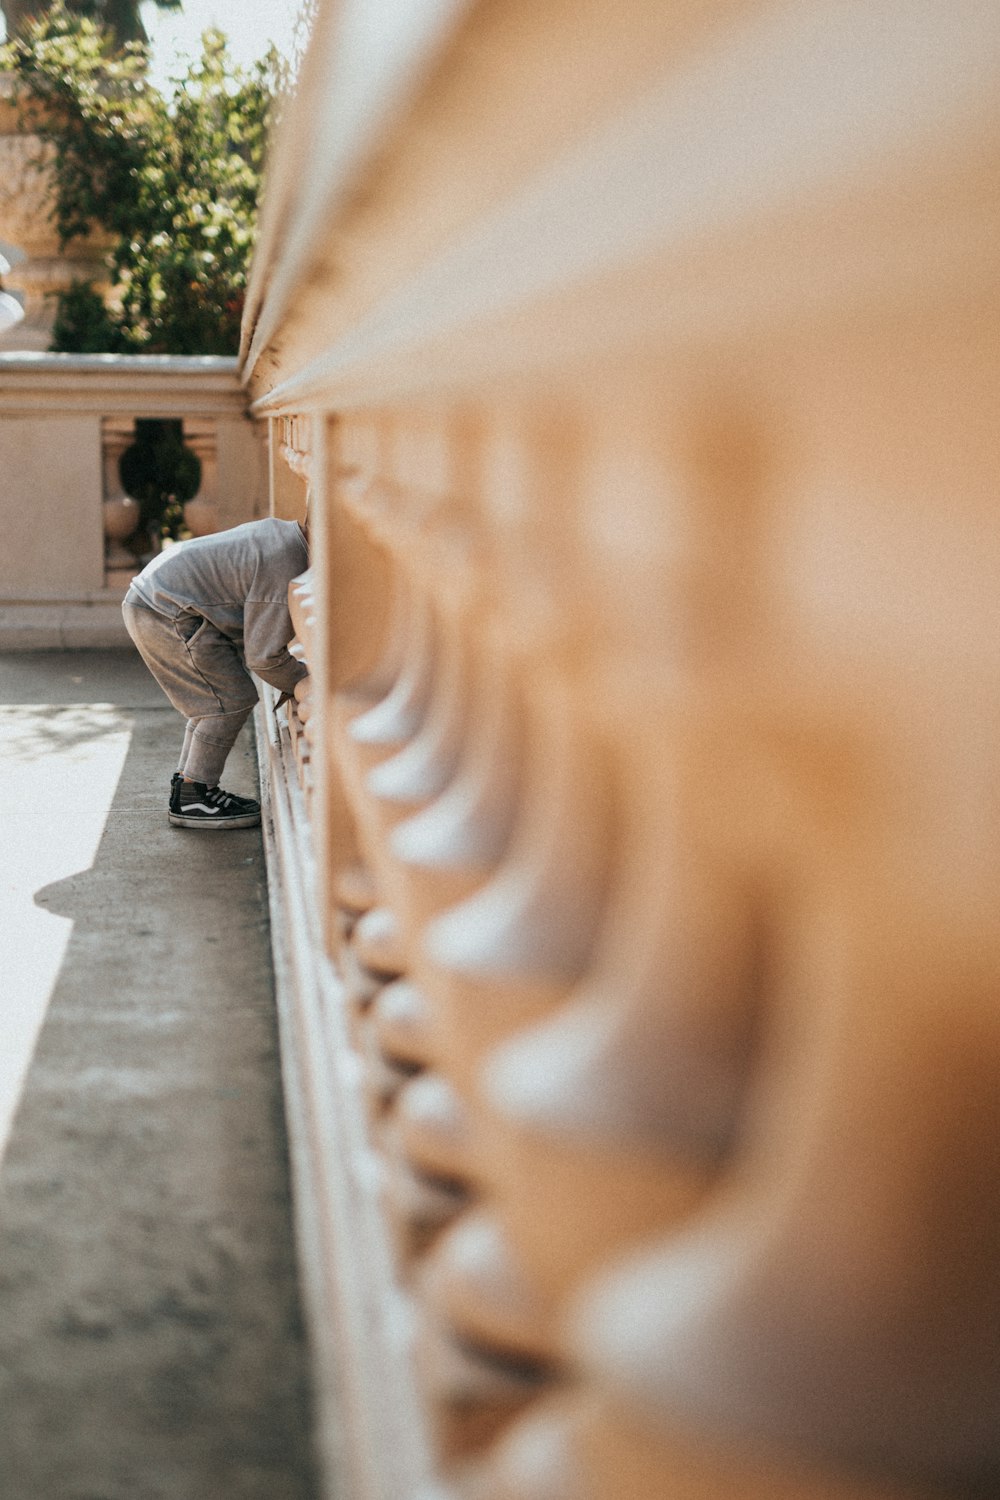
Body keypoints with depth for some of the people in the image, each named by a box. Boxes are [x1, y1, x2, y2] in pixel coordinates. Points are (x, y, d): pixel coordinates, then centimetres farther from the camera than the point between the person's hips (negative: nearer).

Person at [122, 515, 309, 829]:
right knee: (233, 700, -6)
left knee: (214, 697, 18)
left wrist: (288, 681, 19)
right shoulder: (286, 570, -20)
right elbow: (263, 655, -17)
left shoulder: (282, 533, 12)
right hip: (167, 613, -11)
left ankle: (187, 783, 23)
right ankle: (191, 798, -1)